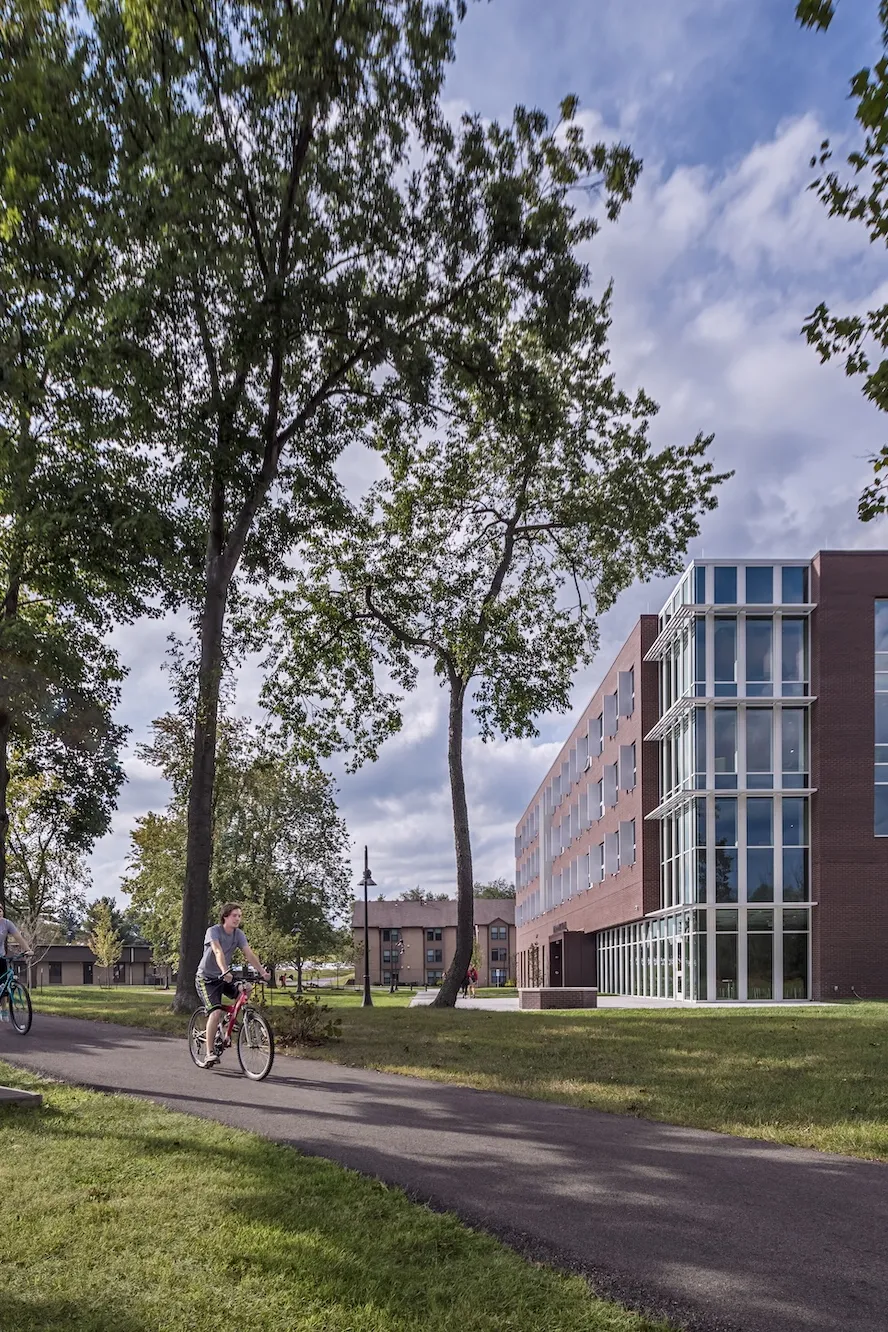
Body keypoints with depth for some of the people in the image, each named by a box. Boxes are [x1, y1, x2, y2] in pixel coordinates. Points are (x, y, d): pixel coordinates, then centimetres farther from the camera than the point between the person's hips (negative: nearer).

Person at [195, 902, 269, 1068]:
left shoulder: (239, 934, -2)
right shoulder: (213, 931, -19)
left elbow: (249, 954, -12)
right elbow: (218, 952, -35)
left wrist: (263, 972, -25)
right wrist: (225, 971, -51)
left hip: (224, 978, 6)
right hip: (206, 978, -6)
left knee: (246, 991, -17)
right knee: (216, 1012, -22)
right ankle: (209, 1053, -15)